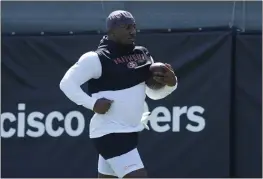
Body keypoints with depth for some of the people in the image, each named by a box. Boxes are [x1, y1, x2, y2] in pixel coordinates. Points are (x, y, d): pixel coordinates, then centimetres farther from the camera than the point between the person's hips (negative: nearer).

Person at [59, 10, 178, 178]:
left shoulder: (143, 54, 8)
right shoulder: (97, 59, -14)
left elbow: (154, 93, 16)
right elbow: (67, 83, -12)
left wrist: (170, 83, -5)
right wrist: (93, 104, -22)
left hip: (130, 131, 8)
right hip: (110, 132, -8)